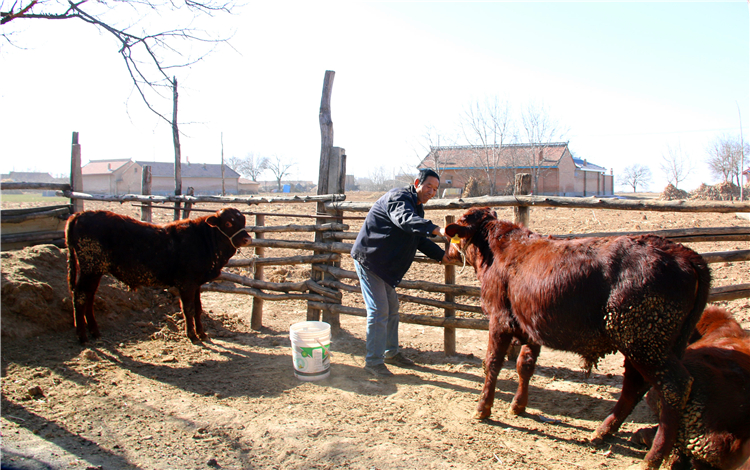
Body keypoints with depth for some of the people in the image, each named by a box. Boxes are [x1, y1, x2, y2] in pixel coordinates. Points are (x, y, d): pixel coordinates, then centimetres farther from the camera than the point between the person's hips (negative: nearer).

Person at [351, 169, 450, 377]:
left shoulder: (416, 206, 13)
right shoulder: (399, 198, -19)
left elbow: (420, 240, 19)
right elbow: (406, 220, -42)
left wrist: (443, 256, 7)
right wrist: (436, 229, -55)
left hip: (384, 262, 10)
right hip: (368, 258, -10)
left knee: (392, 308, 17)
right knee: (378, 310, -10)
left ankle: (391, 352, 32)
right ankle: (373, 361, -1)